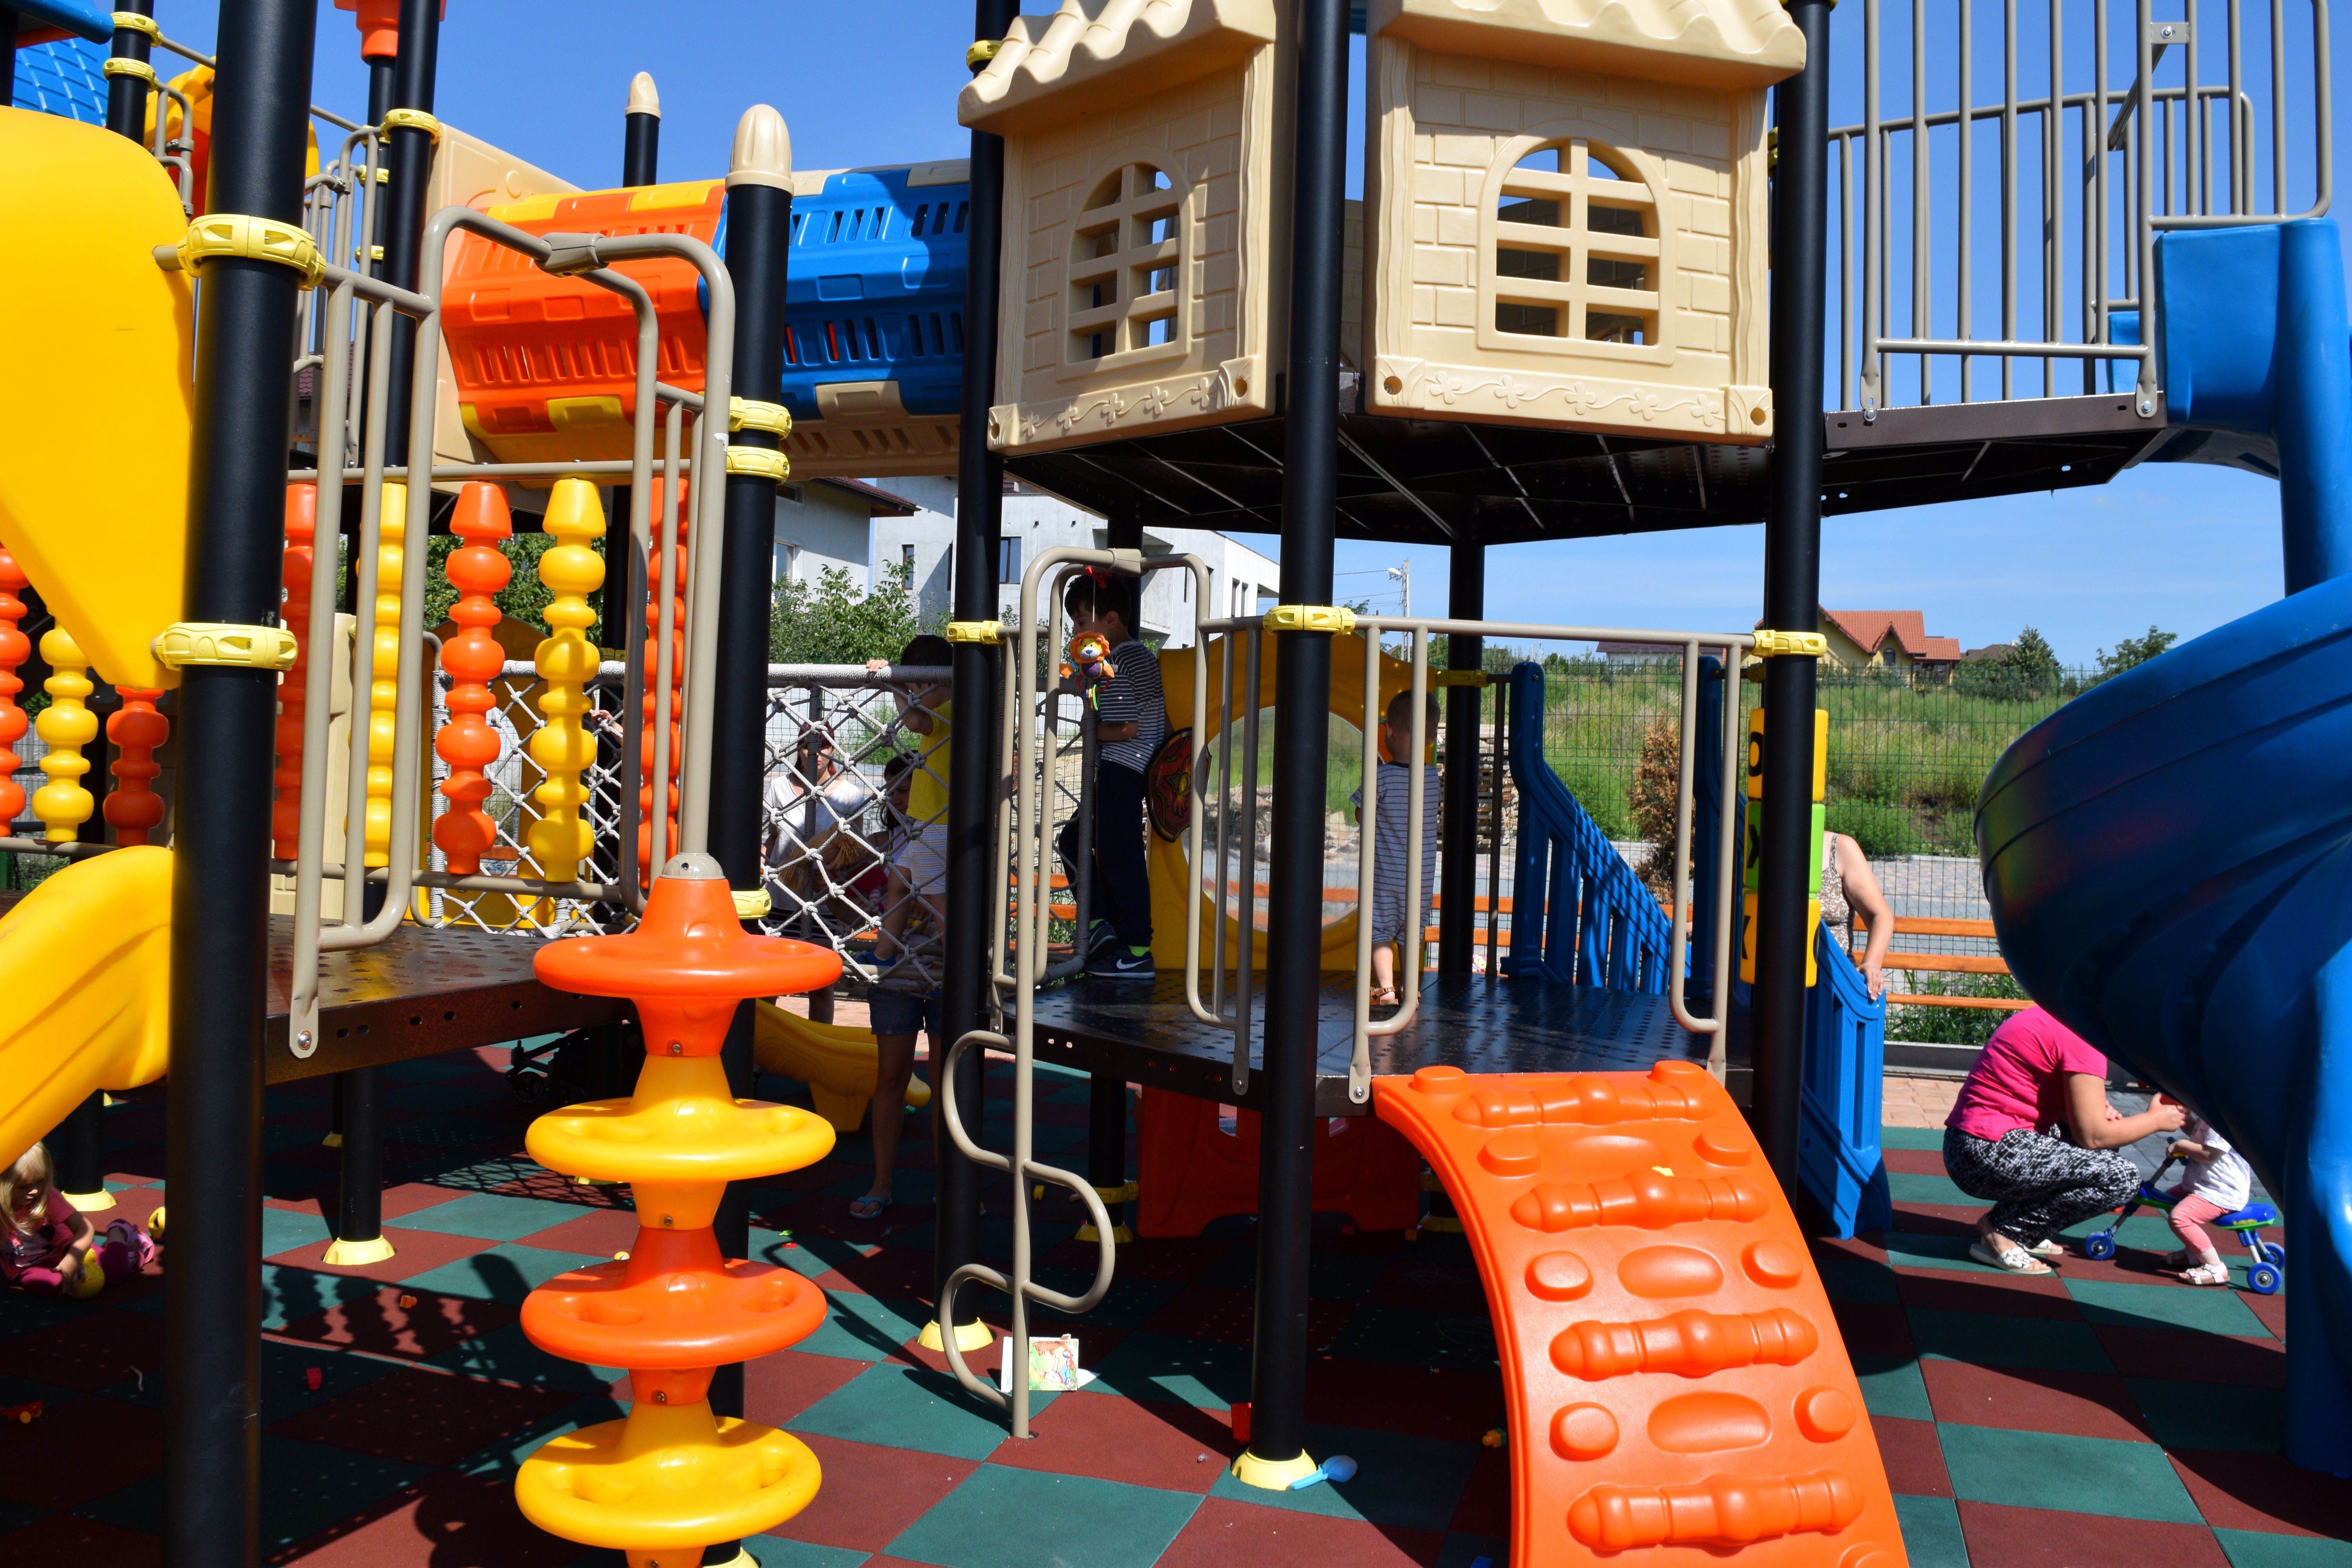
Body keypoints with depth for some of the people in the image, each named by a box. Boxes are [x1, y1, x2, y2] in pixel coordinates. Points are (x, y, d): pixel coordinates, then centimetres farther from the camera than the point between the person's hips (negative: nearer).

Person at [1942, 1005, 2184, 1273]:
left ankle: (2020, 1231, 16)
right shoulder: (2082, 1035, -14)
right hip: (1987, 1155, -10)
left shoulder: (2051, 1018, 15)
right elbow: (2092, 1136, -14)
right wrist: (2155, 1120, 2)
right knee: (2122, 1176, -13)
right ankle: (2001, 1232, -5)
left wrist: (2094, 1110, 4)